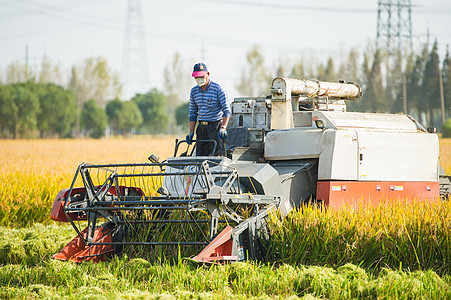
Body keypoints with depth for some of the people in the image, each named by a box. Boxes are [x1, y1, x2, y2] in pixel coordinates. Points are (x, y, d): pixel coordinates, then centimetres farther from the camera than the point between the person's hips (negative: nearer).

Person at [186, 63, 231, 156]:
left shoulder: (217, 88, -7)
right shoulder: (194, 91, 10)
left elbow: (227, 110, -9)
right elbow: (193, 113, 16)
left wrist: (223, 128, -21)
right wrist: (191, 132, 7)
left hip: (216, 126, -5)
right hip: (202, 128, 5)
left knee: (217, 154, -12)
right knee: (200, 155, 1)